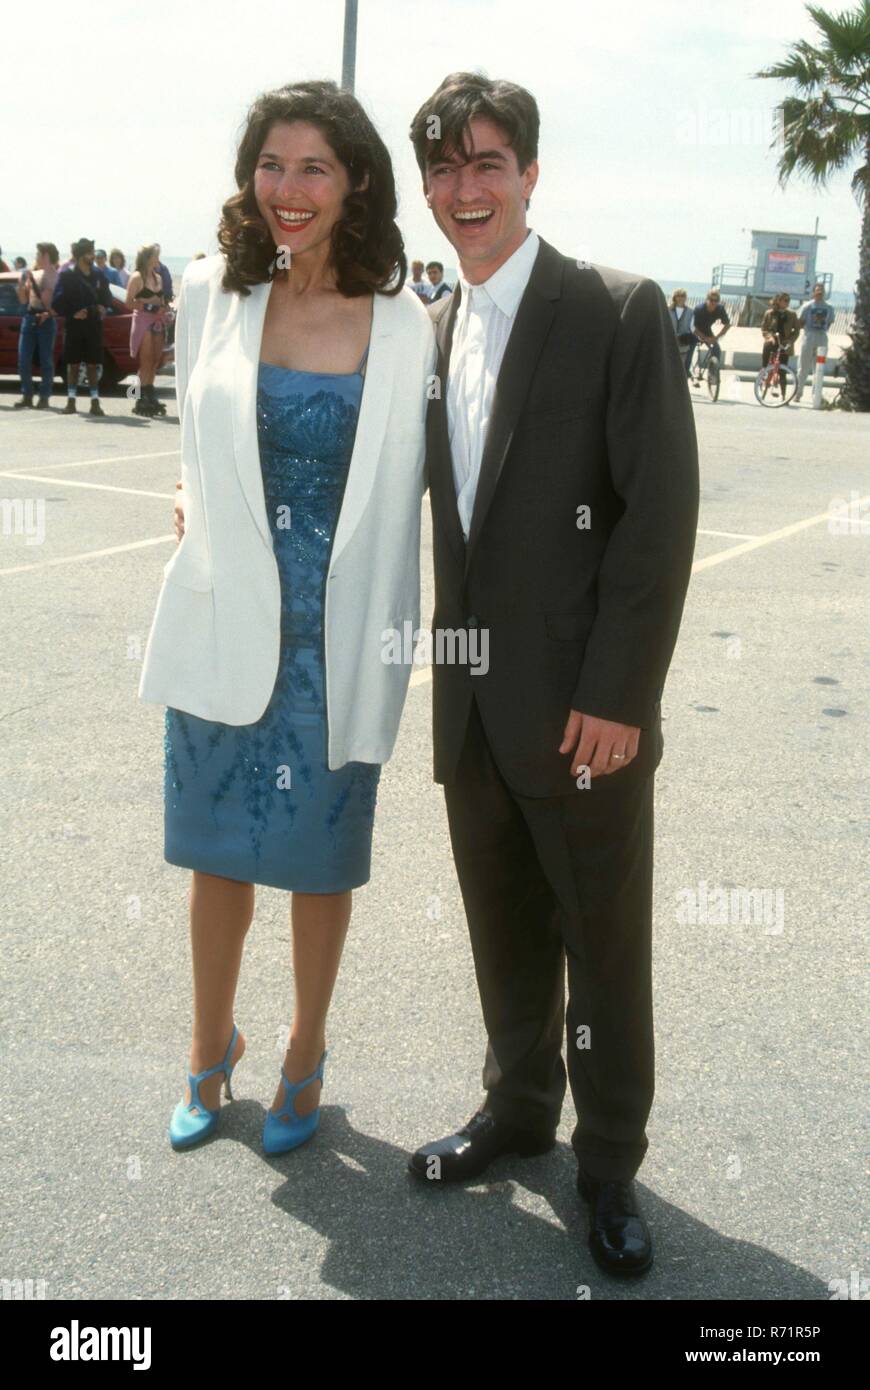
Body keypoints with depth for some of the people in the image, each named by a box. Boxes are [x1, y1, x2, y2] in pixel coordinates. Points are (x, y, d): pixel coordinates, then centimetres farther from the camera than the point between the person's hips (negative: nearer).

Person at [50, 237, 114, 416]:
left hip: (94, 325, 2)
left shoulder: (98, 277, 8)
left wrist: (102, 308, -4)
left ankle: (95, 402, 5)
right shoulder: (67, 275, -3)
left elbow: (107, 300, 15)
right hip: (73, 325, -2)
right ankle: (71, 402, 8)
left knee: (93, 364, 2)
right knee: (73, 364, 3)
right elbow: (57, 303, -5)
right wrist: (72, 314, -14)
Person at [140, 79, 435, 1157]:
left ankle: (305, 1056, 34)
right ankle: (210, 1049, 37)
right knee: (218, 854, 14)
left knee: (319, 861, 12)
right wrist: (202, 508, 2)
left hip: (334, 642, -1)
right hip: (224, 627, 2)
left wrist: (390, 635, -1)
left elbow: (401, 484, 3)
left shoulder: (403, 326, -5)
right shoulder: (211, 295, 0)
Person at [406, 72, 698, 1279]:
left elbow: (661, 515, -13)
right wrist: (449, 665, 8)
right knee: (504, 933, 18)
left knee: (605, 949, 8)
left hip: (583, 712, -5)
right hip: (473, 709, 6)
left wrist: (615, 697, -17)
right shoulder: (435, 329, 11)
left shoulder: (621, 313, -9)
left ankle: (609, 1162, 27)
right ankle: (518, 1109, 38)